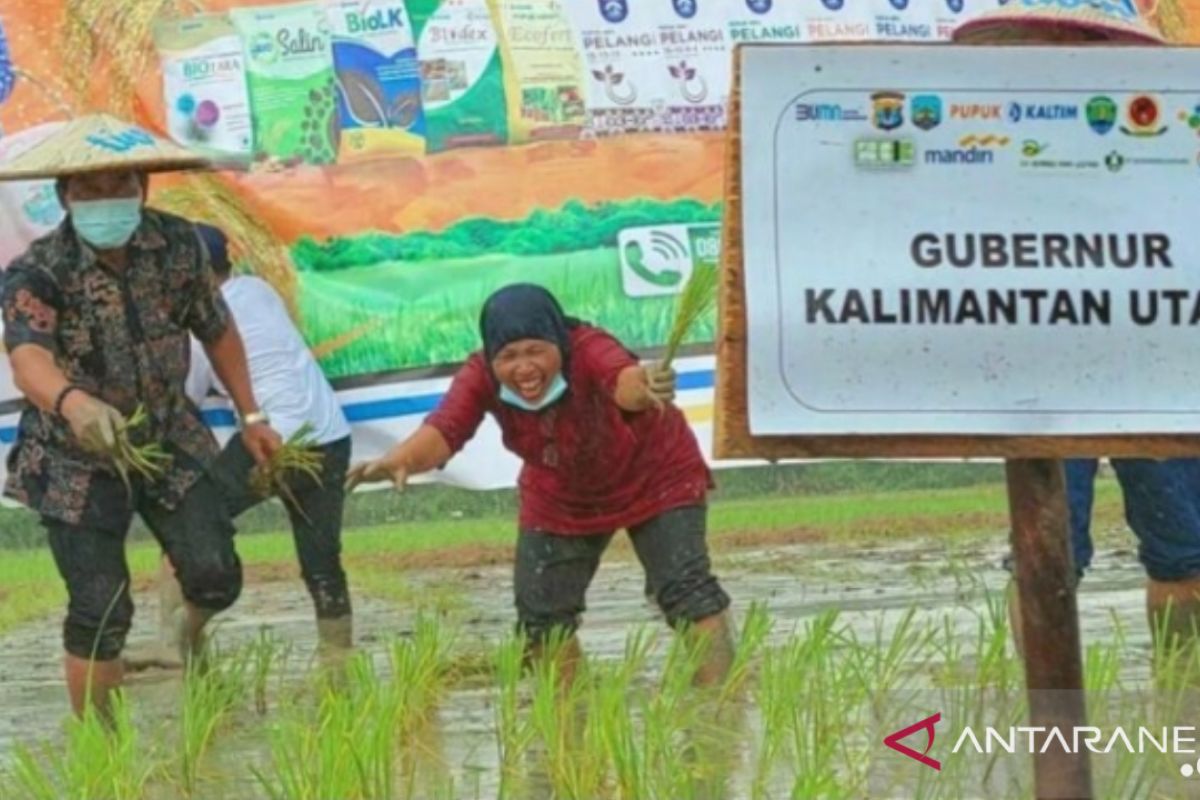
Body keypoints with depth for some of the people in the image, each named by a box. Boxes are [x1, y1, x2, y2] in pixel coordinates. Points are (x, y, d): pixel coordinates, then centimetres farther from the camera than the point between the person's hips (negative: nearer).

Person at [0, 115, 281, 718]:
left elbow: (217, 330, 7)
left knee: (216, 577, -5)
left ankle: (190, 635, 32)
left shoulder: (178, 245, -10)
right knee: (100, 612, -6)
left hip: (170, 442, 3)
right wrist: (72, 402, -64)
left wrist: (250, 417, 11)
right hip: (77, 463, -3)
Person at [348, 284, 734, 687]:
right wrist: (401, 460, -67)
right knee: (540, 610, 1)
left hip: (655, 478, -4)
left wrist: (642, 386, -87)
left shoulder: (588, 350, -38)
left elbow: (624, 379, -61)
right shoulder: (482, 377, -27)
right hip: (561, 500, 4)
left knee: (685, 588, -16)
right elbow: (444, 429, -44)